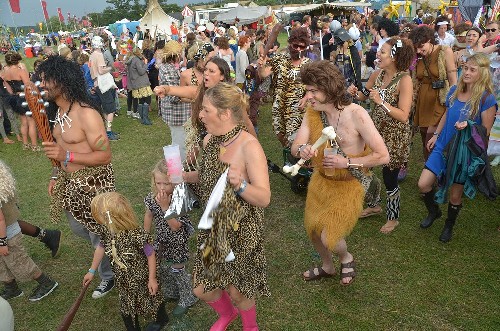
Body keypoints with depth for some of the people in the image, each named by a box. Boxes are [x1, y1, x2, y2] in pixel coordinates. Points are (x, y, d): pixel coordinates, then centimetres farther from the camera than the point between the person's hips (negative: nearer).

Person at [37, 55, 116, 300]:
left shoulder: (86, 114, -23)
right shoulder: (59, 111, 6)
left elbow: (105, 155, -24)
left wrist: (66, 156, -28)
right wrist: (56, 176, 12)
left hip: (93, 182, -9)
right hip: (70, 182, 9)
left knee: (99, 235, 6)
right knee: (79, 229, 25)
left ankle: (109, 276, 30)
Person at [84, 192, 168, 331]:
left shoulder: (136, 235, -37)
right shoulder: (108, 232, -15)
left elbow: (151, 255, -24)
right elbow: (101, 248, 6)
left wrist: (152, 278, -16)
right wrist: (91, 271, 13)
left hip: (141, 278, -5)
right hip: (123, 279, 5)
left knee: (151, 298, 21)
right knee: (127, 305, 21)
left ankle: (161, 319, 51)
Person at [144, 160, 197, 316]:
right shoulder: (151, 198, -13)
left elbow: (175, 226, -34)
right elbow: (149, 215, 6)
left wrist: (165, 206, -40)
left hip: (177, 243, -6)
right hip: (161, 241, 6)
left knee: (177, 271, 9)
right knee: (164, 269, 22)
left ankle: (188, 299, 34)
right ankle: (171, 294, 49)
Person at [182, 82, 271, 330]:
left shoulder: (249, 146, -24)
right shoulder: (209, 140, -5)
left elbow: (264, 198, -26)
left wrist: (240, 184, -43)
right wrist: (183, 176, 0)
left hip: (242, 230, -6)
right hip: (213, 227, 6)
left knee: (236, 290, 13)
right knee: (201, 289, 16)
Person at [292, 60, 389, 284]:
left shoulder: (356, 114, -25)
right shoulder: (312, 113, -11)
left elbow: (383, 156, -23)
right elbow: (295, 147, -13)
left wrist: (346, 161, -28)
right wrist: (302, 149, -36)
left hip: (350, 183, -5)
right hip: (321, 179, 6)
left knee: (329, 237, -9)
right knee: (312, 229, 17)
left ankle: (346, 258, 30)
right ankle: (327, 267, 47)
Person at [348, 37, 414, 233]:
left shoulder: (404, 80, -18)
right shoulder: (377, 74, 0)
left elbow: (403, 116, -22)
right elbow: (363, 97, 11)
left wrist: (381, 102, -29)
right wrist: (355, 93, -10)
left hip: (395, 137, -6)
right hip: (375, 131, 6)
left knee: (389, 177, 5)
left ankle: (393, 217, 30)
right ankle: (374, 205, 39)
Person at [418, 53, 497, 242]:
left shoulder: (487, 99, -14)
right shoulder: (454, 91, 1)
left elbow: (486, 131, -9)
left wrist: (469, 125, -27)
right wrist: (436, 135, 14)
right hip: (443, 146, 4)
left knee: (455, 194, 9)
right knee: (423, 184, -3)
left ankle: (449, 226, 36)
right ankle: (434, 212, 28)